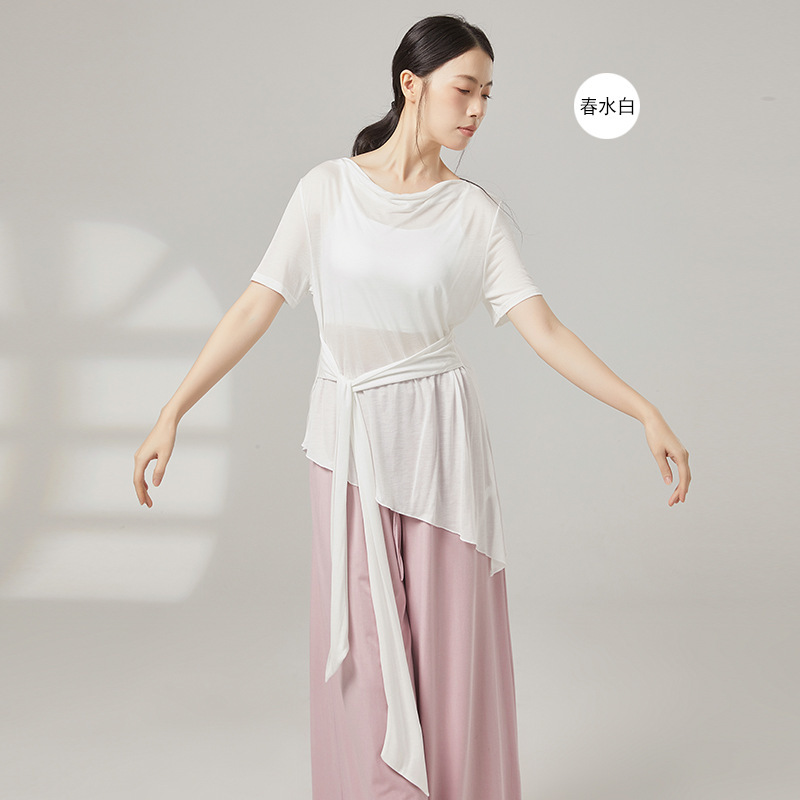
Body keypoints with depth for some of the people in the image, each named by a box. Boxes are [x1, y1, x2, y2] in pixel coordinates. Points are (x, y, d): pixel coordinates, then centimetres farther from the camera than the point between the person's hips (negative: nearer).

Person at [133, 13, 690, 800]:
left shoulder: (476, 213, -1)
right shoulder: (327, 189, -3)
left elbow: (543, 329, -5)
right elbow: (257, 306, -5)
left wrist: (646, 412, -13)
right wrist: (171, 413, -9)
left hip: (440, 438, 0)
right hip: (348, 440, 0)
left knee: (451, 645, 6)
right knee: (363, 649, 6)